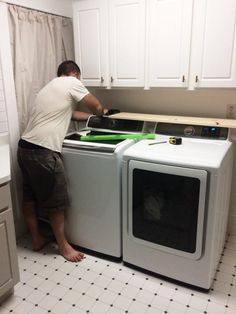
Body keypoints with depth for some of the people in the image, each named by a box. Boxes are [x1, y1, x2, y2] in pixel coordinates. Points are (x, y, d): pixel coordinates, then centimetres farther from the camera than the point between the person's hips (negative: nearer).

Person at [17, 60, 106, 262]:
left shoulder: (50, 87, 24)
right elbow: (98, 108, 4)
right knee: (56, 201, 4)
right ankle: (63, 245, 19)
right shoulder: (71, 83, -1)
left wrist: (91, 116, 31)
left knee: (30, 196, 17)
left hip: (25, 147, 10)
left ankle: (37, 239, 33)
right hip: (43, 151, -9)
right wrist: (100, 113, 26)